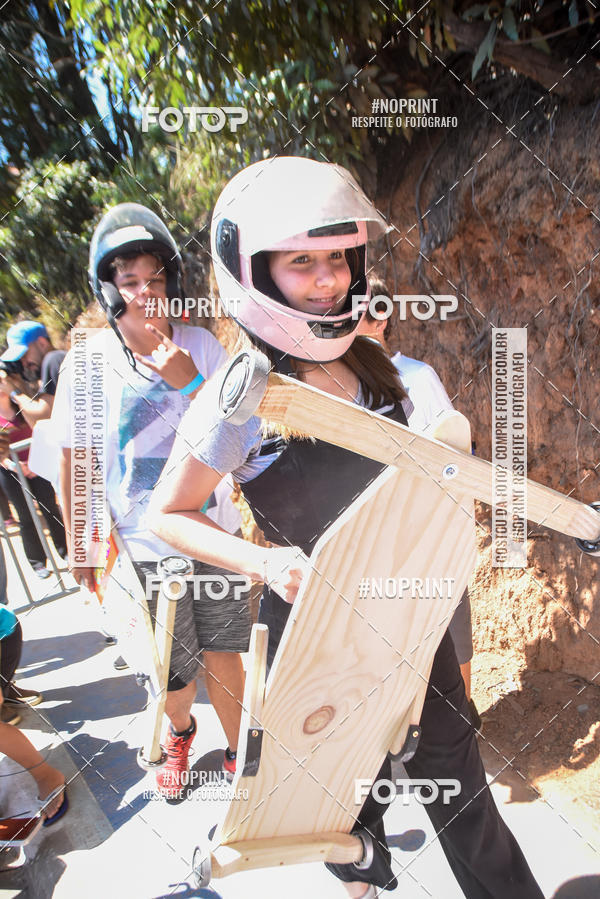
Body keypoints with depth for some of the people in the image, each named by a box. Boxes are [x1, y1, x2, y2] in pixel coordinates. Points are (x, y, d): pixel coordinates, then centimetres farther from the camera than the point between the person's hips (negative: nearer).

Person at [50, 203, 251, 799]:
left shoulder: (200, 345, -5)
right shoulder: (88, 363, -8)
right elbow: (74, 465, 1)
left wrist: (190, 383, -23)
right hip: (143, 548, 0)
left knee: (223, 654, 12)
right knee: (172, 672, 13)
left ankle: (238, 752, 38)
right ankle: (180, 732, 48)